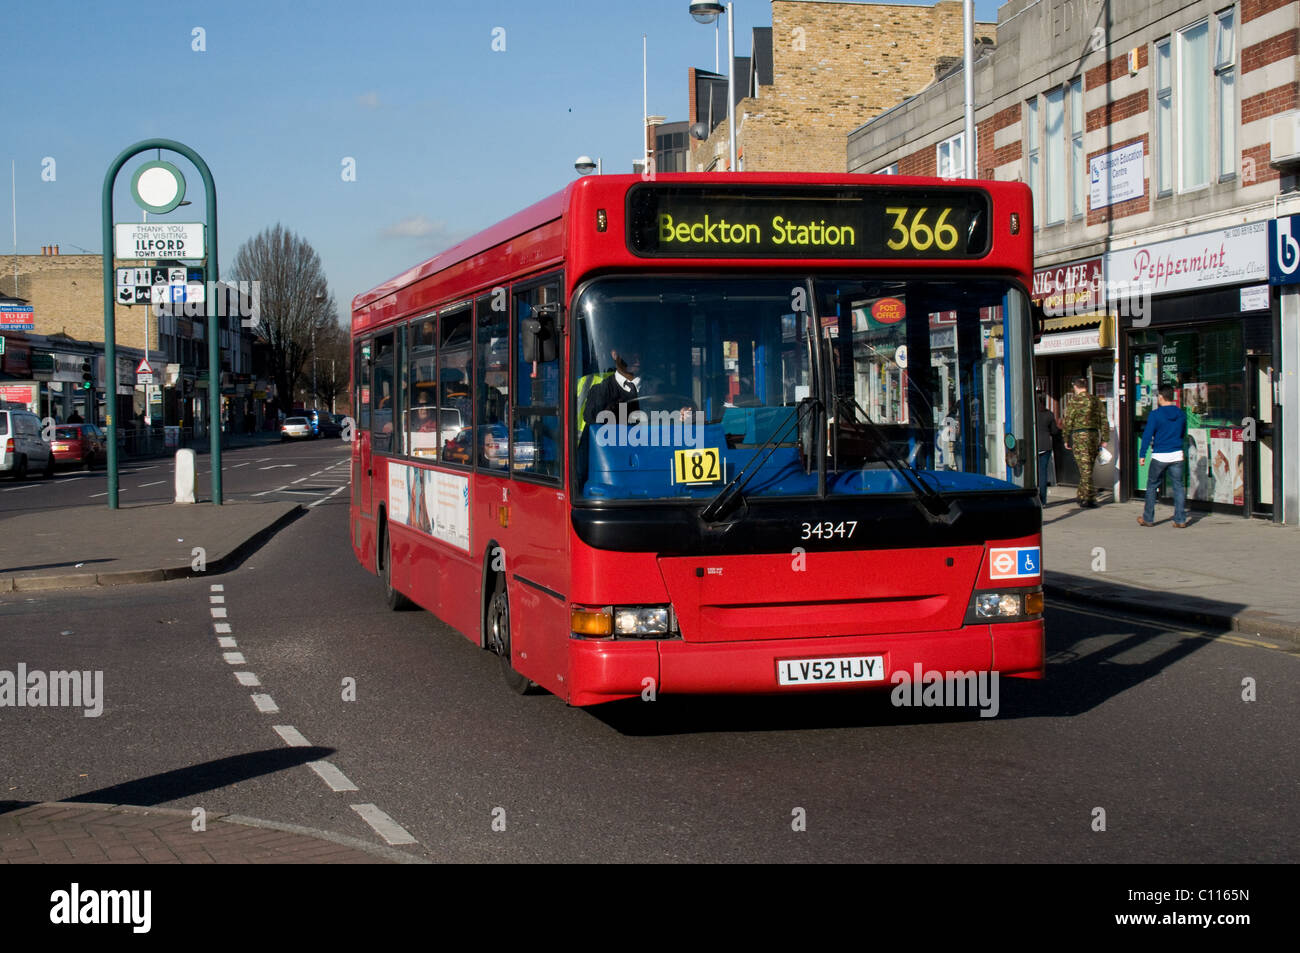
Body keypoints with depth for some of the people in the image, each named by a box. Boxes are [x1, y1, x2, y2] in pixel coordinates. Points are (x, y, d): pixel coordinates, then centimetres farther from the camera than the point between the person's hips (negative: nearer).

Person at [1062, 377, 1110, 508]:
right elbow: (1104, 421, 9)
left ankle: (1089, 498, -8)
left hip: (1079, 436, -4)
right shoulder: (1096, 400, 10)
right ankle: (1081, 495, 20)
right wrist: (1104, 440, 13)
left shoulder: (1073, 401, -4)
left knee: (1084, 467, -5)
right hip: (1094, 435, 5)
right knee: (1087, 468, 14)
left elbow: (1068, 422, -5)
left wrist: (1067, 440, 3)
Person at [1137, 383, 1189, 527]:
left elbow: (1147, 434, -10)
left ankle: (1148, 519, 15)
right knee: (1178, 486, 5)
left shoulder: (1155, 414, -9)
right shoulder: (1181, 414, 6)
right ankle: (1180, 520, 1)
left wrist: (1142, 454, -5)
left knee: (1152, 486, 10)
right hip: (1177, 455, 3)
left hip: (1159, 456, -3)